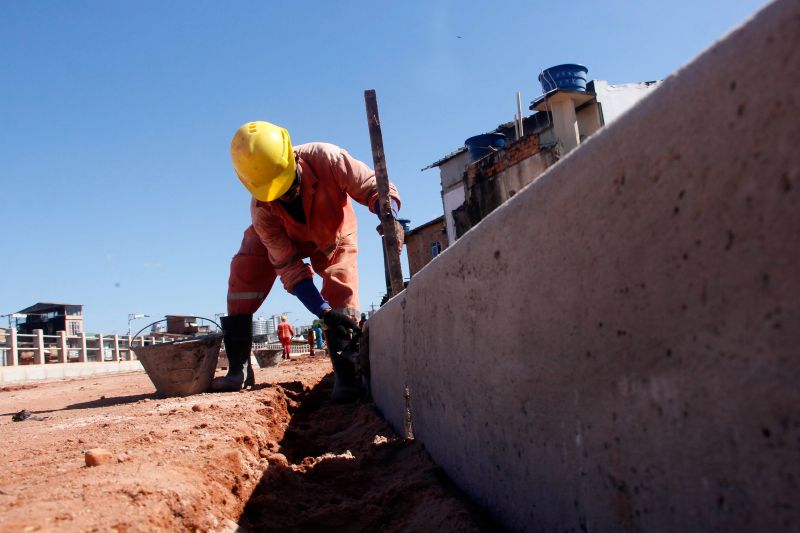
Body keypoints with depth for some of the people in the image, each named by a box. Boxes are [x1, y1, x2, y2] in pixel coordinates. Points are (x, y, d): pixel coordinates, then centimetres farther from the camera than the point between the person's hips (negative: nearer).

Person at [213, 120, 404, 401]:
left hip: (333, 234, 0)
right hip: (285, 237, 0)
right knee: (244, 271, -19)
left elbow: (374, 187, -35)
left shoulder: (325, 158, -40)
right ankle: (239, 369, -14)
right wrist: (324, 312, -39)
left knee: (341, 290, -23)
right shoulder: (262, 210, -34)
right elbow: (288, 267, -32)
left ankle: (344, 373, -15)